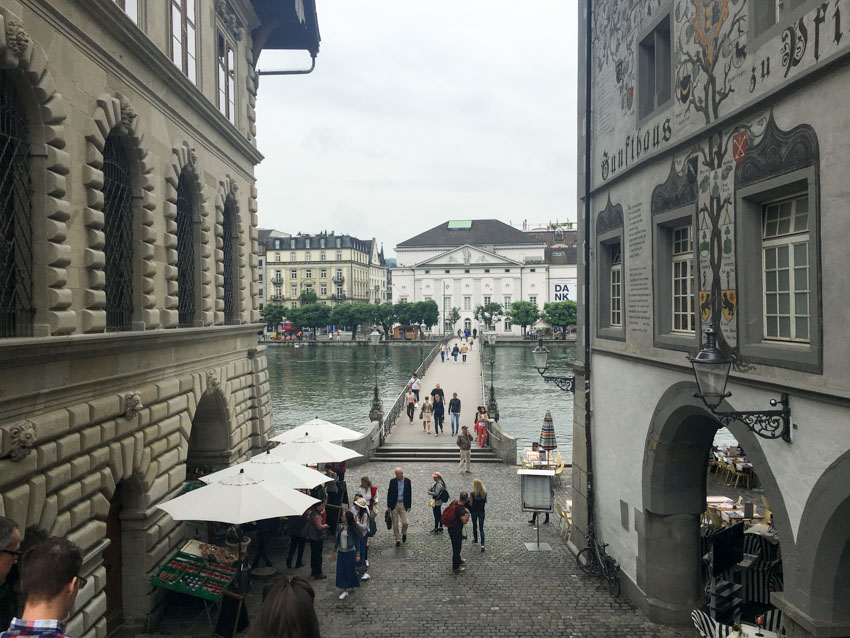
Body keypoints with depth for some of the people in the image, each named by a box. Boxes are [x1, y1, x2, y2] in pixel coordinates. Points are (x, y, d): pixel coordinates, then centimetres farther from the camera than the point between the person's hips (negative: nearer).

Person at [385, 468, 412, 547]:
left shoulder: (407, 481, 0)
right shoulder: (392, 481, -1)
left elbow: (409, 494, 4)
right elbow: (389, 494, 1)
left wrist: (409, 506, 1)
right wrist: (388, 506, -2)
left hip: (403, 505, 0)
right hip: (394, 505, 0)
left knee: (404, 522, -6)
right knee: (395, 524, 4)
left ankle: (404, 533, 25)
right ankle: (398, 540, 16)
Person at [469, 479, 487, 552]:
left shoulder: (472, 494, -20)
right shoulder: (484, 493, -11)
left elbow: (470, 504, -13)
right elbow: (485, 502, 2)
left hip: (474, 512, -2)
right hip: (481, 511, 2)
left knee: (474, 526, 22)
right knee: (481, 528, 6)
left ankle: (475, 540, 39)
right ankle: (482, 544, -8)